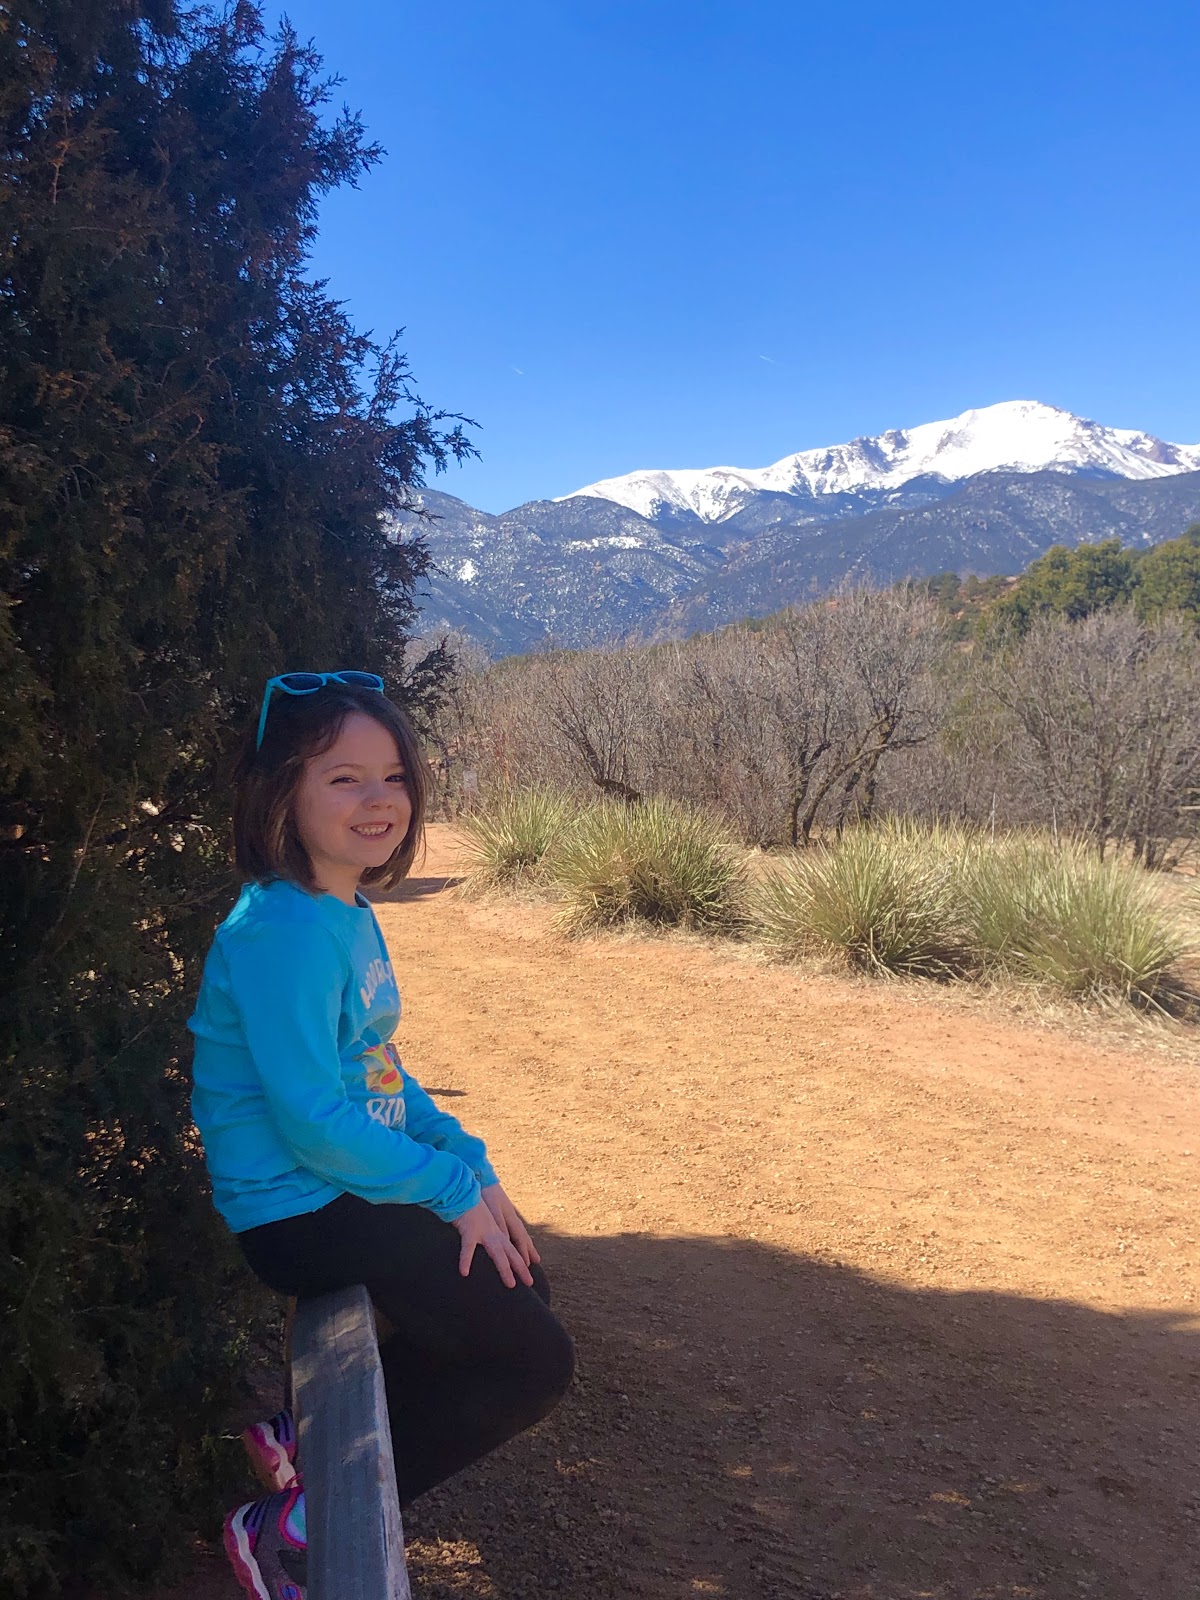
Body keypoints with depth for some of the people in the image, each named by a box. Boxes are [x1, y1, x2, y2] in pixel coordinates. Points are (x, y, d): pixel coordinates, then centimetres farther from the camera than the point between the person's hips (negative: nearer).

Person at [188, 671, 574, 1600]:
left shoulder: (349, 915, 6)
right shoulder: (285, 929, -25)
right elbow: (313, 1120, -27)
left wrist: (471, 1161, 4)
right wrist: (452, 1190, -16)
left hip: (354, 1184, 9)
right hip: (298, 1211, -9)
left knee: (520, 1289, 20)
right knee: (535, 1362, -6)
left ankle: (307, 1436, 25)